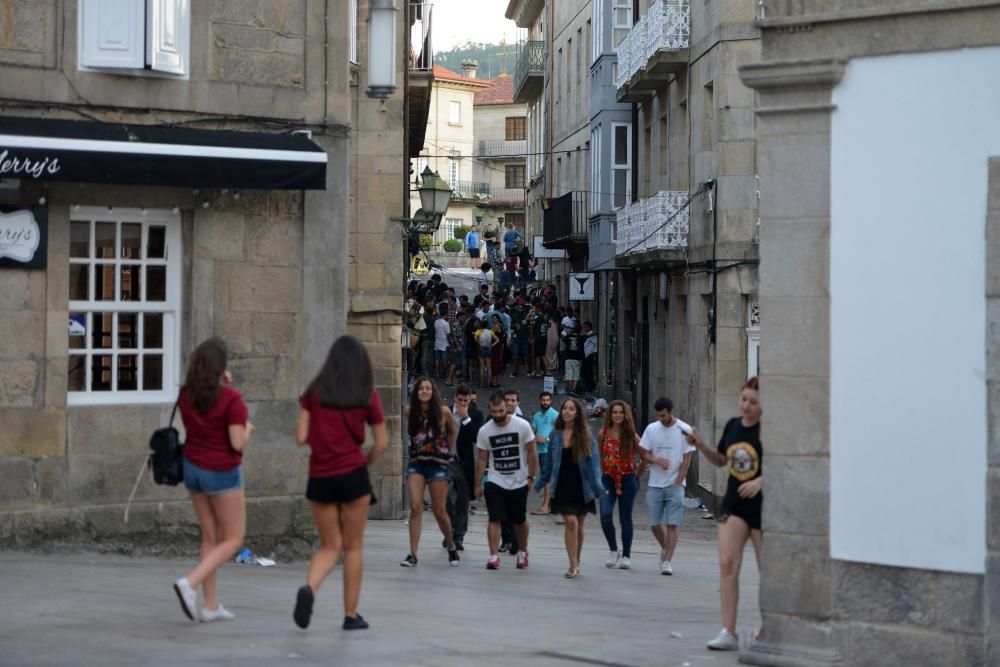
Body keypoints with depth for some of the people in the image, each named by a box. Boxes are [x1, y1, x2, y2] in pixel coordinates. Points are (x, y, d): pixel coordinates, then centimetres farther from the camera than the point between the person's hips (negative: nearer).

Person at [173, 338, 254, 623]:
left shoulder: (185, 394, 0)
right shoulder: (232, 399, -19)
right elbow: (238, 443, -21)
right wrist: (247, 428, 2)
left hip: (193, 468, 7)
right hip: (222, 473, -7)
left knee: (211, 538, 16)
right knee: (233, 540, 4)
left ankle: (210, 605, 13)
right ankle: (189, 584, -16)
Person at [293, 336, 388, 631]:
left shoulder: (314, 393, 2)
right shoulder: (368, 396, 0)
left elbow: (301, 437, 0)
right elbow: (381, 443, 2)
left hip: (320, 477, 2)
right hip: (353, 475, -2)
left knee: (329, 546, 11)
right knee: (353, 547, 11)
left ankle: (309, 589, -17)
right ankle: (351, 614, 13)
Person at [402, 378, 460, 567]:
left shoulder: (443, 412, -7)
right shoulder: (410, 411, -1)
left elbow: (453, 432, 12)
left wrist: (448, 451, 16)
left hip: (438, 464, -1)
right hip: (416, 464, 1)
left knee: (439, 511, 4)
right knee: (415, 507, -11)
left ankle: (452, 548, 27)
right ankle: (412, 555, -10)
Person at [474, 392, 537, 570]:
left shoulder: (522, 426, -12)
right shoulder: (484, 431, -6)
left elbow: (531, 453, -4)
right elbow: (482, 459, 3)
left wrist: (530, 477, -7)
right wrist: (478, 484, 3)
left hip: (519, 482, 0)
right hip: (495, 482, 0)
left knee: (520, 520, 12)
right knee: (495, 519, -13)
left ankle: (523, 552, 33)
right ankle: (493, 556, -12)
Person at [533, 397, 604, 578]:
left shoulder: (586, 435, -2)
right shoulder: (556, 435, 4)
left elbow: (594, 461, -4)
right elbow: (549, 462, 13)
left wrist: (597, 486, -13)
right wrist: (539, 483, 14)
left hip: (581, 486, 0)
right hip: (563, 486, 0)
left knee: (578, 525, 11)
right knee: (571, 522, -13)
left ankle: (576, 562, 28)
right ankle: (574, 565, -11)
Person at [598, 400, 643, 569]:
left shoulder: (631, 436, -3)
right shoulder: (603, 434, 0)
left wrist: (637, 477, 5)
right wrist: (602, 473, 7)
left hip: (627, 480, -1)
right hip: (608, 479, 1)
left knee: (625, 519, 4)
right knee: (605, 515, -15)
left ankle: (626, 556, 15)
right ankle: (614, 551, 4)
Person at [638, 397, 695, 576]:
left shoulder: (684, 430, -3)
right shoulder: (651, 429, 5)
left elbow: (687, 459, -3)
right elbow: (643, 453, 8)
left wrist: (678, 483, -9)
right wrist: (656, 460, -13)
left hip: (675, 485, -3)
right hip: (655, 484, 3)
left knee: (672, 524, -7)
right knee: (654, 523, 5)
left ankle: (667, 561, -6)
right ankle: (665, 549, 31)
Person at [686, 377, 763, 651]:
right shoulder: (733, 425, 5)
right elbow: (721, 460, 19)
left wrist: (762, 480, -28)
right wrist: (702, 446, 2)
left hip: (762, 506, -4)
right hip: (734, 503, 4)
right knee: (727, 563, -9)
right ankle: (728, 632, -9)